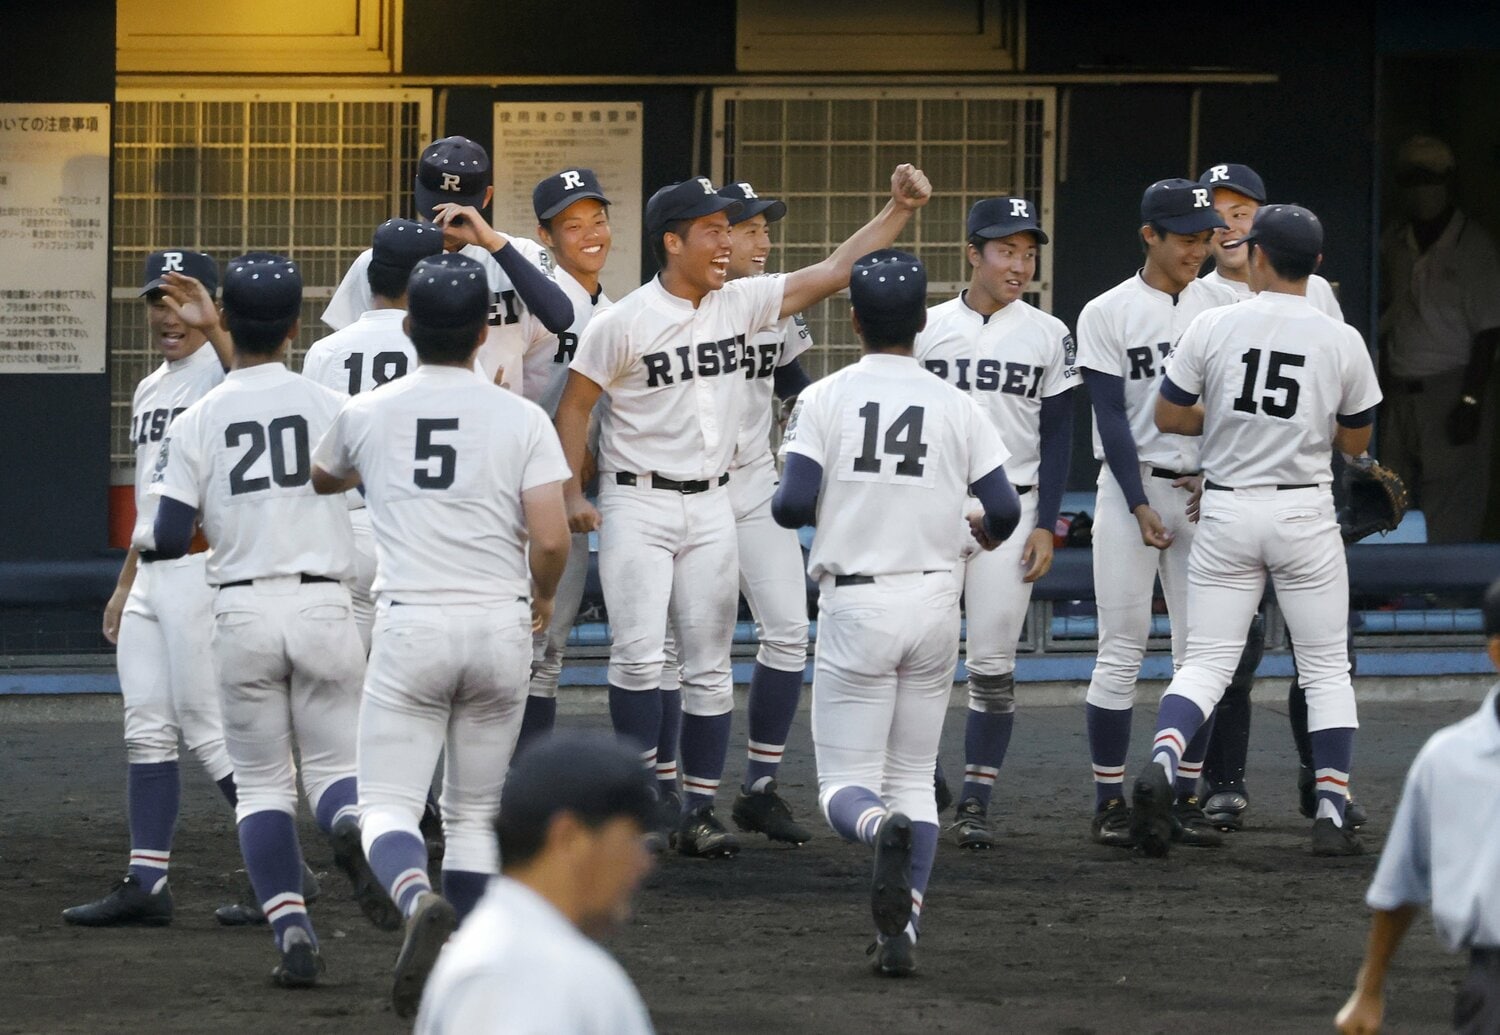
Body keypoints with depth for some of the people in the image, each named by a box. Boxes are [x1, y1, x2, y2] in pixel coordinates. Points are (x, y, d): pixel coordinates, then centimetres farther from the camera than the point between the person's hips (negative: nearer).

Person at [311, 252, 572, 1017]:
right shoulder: (521, 419, 0)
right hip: (500, 625, 1)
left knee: (387, 806, -1)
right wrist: (542, 597, 14)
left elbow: (322, 480, 27)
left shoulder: (366, 415, 4)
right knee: (474, 814, 14)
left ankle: (419, 899, -33)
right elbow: (551, 539, -7)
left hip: (411, 624, -1)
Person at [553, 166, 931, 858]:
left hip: (711, 508, 5)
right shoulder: (622, 324, -9)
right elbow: (574, 407, -3)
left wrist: (898, 210, -4)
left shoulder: (740, 303, 3)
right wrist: (571, 495, -11)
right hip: (636, 505, -5)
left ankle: (698, 812, 8)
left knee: (710, 666, 3)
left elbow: (833, 272, 4)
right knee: (639, 656, -15)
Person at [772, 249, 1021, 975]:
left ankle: (880, 827, -34)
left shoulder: (824, 400, -6)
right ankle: (901, 929, 0)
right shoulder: (955, 407, 1)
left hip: (855, 606, -3)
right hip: (934, 602, 3)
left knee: (845, 784, 2)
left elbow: (793, 505, -13)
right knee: (914, 776, 13)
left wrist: (784, 505, 11)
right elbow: (1004, 508, -3)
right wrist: (987, 531, 22)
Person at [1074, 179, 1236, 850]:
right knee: (1122, 650, -4)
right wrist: (1140, 507, -14)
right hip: (1132, 486, -3)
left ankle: (1185, 799, 8)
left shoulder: (1223, 304, 7)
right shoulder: (1109, 313, -3)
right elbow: (1111, 416, -7)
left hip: (1204, 492, 3)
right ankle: (1109, 801, 1)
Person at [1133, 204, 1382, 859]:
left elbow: (1167, 417, 0)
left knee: (1206, 661, 4)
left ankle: (1160, 765, -22)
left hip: (1226, 514, 0)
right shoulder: (1342, 341, -4)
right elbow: (1355, 442, 6)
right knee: (1326, 666, 10)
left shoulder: (1212, 327, -5)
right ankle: (1332, 815, 4)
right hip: (1305, 512, 0)